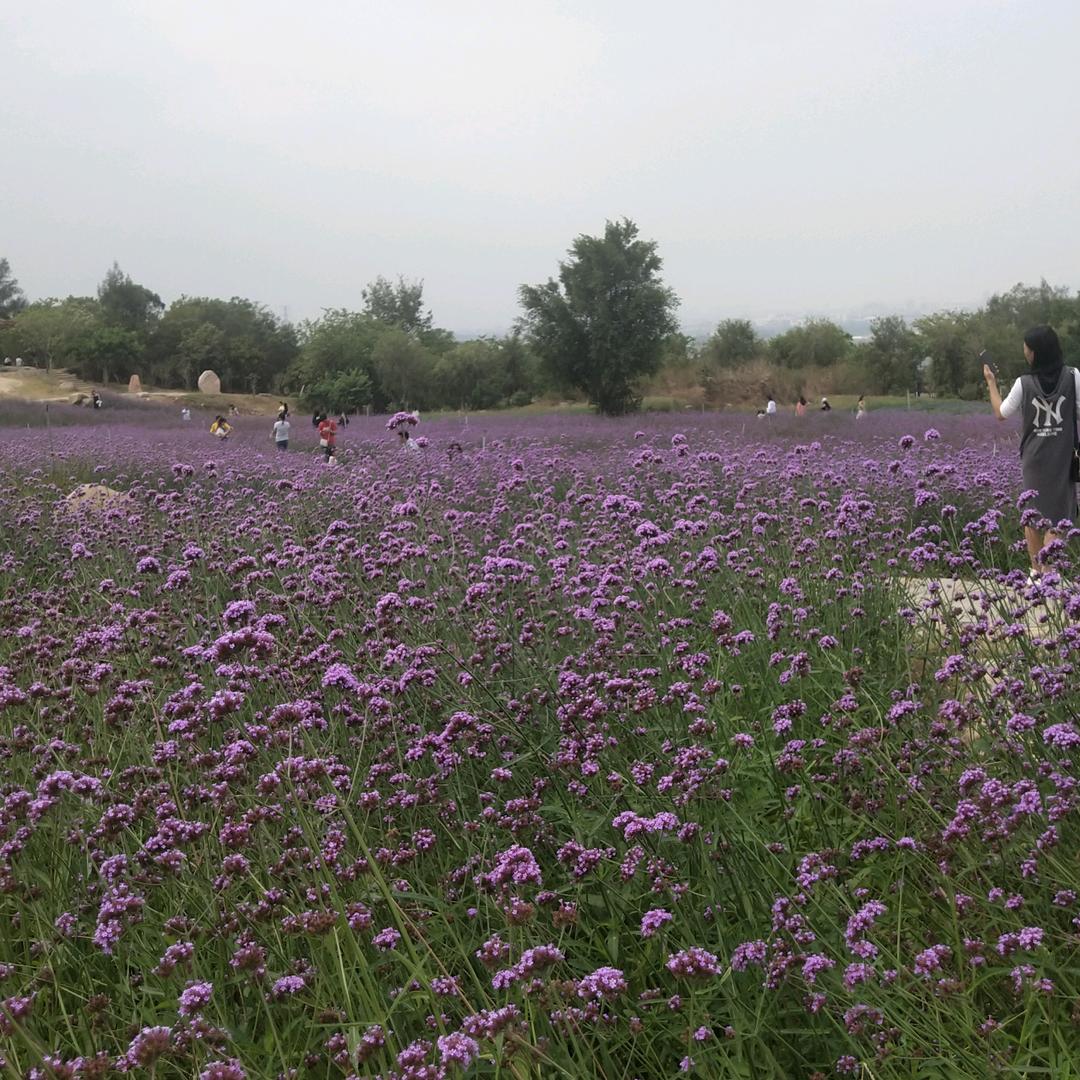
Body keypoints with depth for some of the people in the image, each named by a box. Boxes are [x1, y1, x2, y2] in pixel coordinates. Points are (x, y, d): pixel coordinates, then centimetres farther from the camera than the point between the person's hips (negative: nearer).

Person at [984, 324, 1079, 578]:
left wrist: (991, 383, 20)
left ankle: (1036, 570, 24)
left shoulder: (1024, 384, -7)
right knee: (1055, 519, 2)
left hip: (1033, 460, 1)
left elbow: (1001, 413, 7)